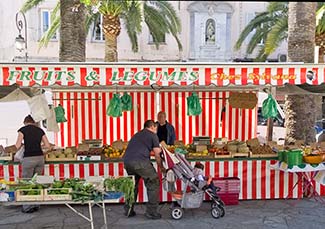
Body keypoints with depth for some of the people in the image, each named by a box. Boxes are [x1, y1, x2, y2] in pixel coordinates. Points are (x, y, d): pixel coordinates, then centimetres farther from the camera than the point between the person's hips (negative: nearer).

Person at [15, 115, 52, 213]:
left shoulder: (23, 129, 0)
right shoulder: (40, 130, 11)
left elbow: (18, 146, -8)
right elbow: (48, 145, 7)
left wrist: (24, 144, 13)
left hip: (28, 158, -4)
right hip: (40, 157, 4)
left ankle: (27, 207, 9)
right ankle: (36, 205, 18)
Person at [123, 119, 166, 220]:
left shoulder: (137, 135, 31)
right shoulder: (153, 135, 12)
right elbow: (157, 155, 10)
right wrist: (162, 168, 24)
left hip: (127, 161, 7)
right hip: (140, 161, -7)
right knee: (153, 184, 5)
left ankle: (128, 211, 26)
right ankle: (151, 212, 5)